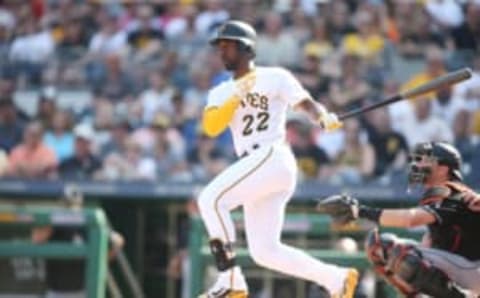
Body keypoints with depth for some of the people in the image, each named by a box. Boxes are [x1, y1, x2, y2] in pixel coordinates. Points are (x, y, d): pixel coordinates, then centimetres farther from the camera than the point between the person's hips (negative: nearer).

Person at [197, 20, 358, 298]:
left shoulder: (275, 78, 3)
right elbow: (211, 127, 0)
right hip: (253, 166, 7)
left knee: (211, 199, -23)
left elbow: (307, 104, -6)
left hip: (274, 157, -7)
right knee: (265, 251, 4)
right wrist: (237, 97, -12)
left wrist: (324, 117, -28)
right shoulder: (221, 93, 18)